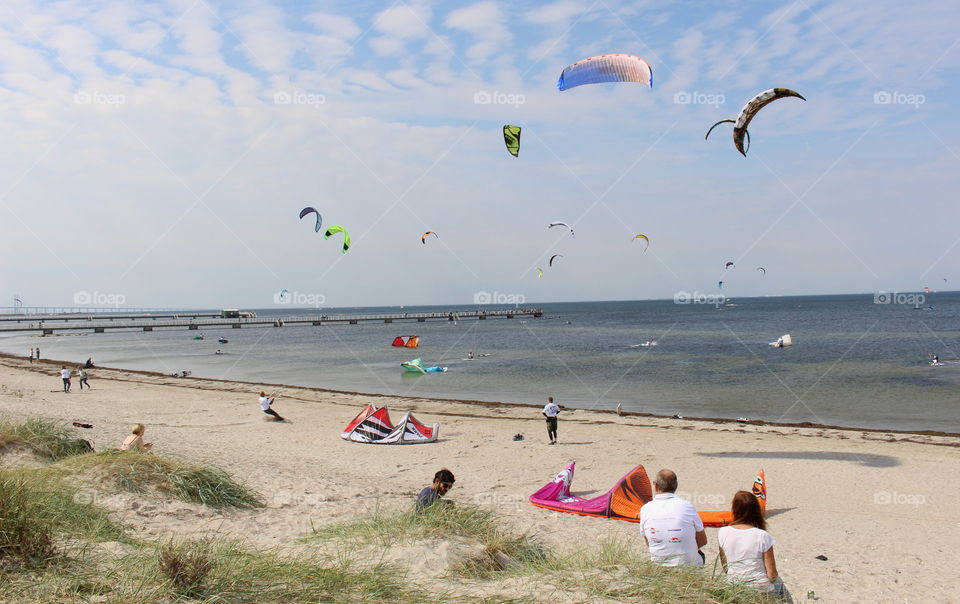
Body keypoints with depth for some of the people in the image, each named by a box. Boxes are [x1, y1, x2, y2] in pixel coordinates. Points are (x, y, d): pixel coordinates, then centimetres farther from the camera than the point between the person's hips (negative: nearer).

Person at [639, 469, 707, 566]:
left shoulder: (645, 509, -10)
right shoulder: (686, 506, -15)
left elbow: (648, 544, 3)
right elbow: (703, 541, -2)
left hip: (658, 565, 2)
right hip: (688, 565, -1)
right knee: (700, 555, 32)